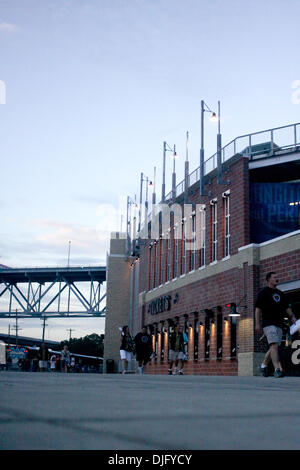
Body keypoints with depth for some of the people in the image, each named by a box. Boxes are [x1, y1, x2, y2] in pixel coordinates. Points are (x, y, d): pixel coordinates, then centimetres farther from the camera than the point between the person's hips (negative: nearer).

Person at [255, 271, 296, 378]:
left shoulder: (280, 293, 20)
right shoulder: (263, 292, 0)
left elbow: (286, 307, 23)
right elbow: (258, 308, -5)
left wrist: (292, 316, 3)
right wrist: (257, 324, -12)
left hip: (279, 324, 7)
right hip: (268, 324, -7)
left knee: (273, 348, 9)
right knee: (274, 345, -18)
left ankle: (263, 365, 26)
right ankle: (277, 369, -22)